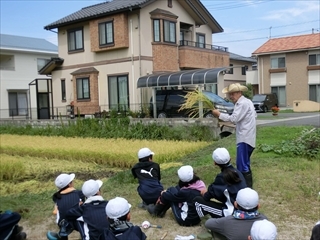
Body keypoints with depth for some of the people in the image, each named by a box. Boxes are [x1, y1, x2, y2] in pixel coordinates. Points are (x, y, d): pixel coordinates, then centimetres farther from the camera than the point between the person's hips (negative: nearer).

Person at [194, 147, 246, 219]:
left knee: (197, 200, -1)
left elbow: (210, 195, -5)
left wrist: (204, 194, 17)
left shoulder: (222, 177, -14)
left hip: (232, 213, -7)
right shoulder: (237, 172, 4)